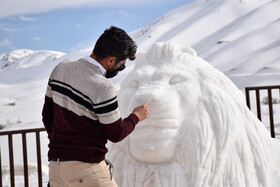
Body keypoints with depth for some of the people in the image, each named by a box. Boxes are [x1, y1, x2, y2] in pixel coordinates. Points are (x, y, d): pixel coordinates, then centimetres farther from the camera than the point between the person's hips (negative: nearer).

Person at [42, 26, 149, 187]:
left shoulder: (61, 69, 3)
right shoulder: (103, 89, -20)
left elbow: (47, 115, 12)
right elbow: (116, 134, -9)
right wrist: (136, 117, 10)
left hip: (56, 164, 7)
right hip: (86, 168, -7)